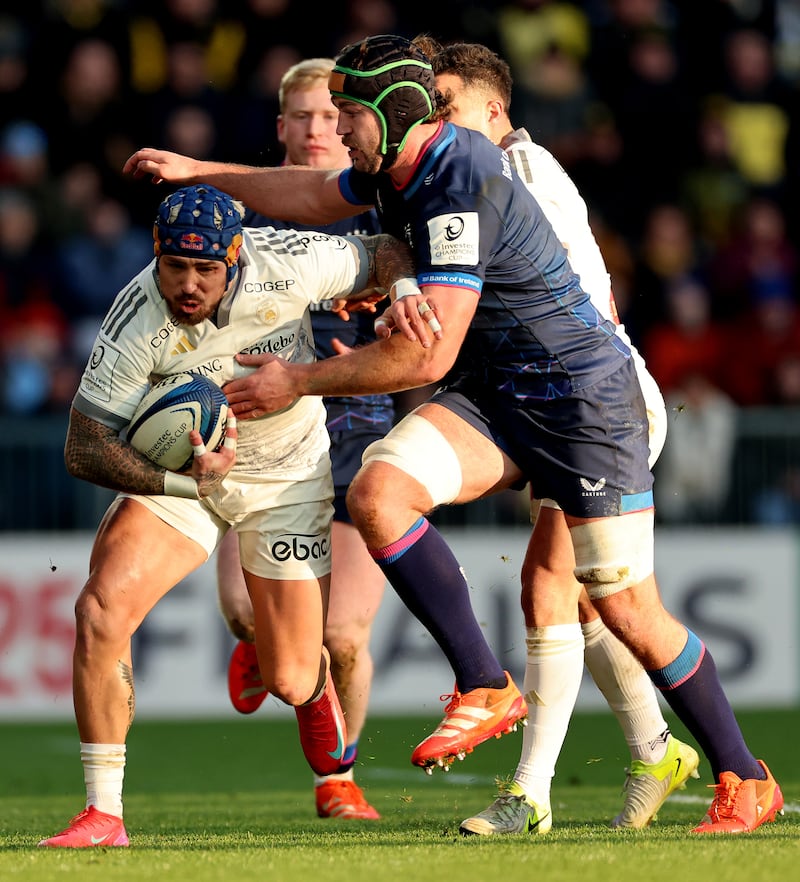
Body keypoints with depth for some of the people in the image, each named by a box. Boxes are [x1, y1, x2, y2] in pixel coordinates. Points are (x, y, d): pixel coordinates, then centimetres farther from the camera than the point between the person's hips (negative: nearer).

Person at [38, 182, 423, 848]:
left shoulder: (289, 263, -24)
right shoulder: (138, 320, -26)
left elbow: (384, 255, -2)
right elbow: (84, 449, -24)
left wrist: (408, 295, -22)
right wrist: (181, 481, -36)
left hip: (288, 474, 0)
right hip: (180, 466, 0)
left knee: (291, 682, 0)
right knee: (101, 610, -24)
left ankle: (321, 701, 42)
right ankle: (103, 816, -13)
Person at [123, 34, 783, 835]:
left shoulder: (463, 189, -26)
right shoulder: (399, 166, 3)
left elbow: (427, 356, -27)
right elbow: (314, 196, 27)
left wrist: (300, 382, -16)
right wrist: (200, 171, 27)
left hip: (583, 394, -8)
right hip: (490, 392, 8)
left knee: (629, 613, -5)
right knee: (376, 492, -18)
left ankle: (745, 781, 12)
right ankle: (484, 689, -11)